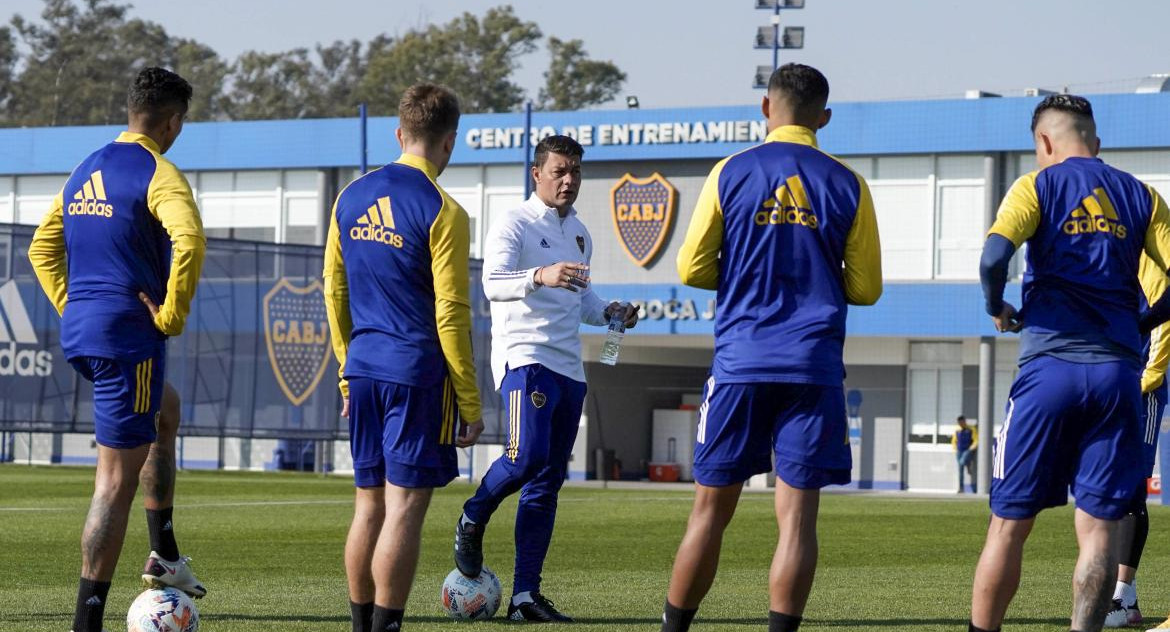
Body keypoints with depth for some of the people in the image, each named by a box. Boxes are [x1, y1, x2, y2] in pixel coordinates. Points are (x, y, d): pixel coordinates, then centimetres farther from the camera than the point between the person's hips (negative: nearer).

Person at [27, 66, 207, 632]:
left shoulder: (86, 171, 15)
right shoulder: (158, 174, -11)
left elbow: (42, 248, 21)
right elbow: (188, 240, -29)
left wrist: (71, 306, 17)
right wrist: (172, 315, -19)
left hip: (79, 332, 9)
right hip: (128, 336, -9)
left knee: (164, 413, 33)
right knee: (117, 480, -6)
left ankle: (164, 555, 32)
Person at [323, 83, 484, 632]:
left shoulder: (351, 199, 9)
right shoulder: (442, 211, -11)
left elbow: (334, 291, 14)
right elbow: (451, 313, -11)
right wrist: (470, 405, -7)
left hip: (363, 366, 6)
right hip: (417, 371, -6)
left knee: (368, 504, 13)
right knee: (405, 508, -4)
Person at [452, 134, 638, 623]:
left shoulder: (579, 233, 19)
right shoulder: (514, 225, -5)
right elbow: (493, 283, -21)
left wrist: (607, 313, 10)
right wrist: (540, 276, -39)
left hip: (569, 367, 7)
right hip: (524, 357, -7)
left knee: (548, 481, 4)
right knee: (528, 455, -26)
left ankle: (526, 594, 5)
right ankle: (473, 519, 4)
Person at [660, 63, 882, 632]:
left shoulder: (731, 173, 1)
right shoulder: (847, 185, 3)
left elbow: (692, 269, 2)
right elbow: (865, 287, 6)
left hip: (740, 362, 0)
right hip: (814, 368, 0)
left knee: (711, 509, 9)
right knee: (797, 517, -1)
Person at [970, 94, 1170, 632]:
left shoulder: (1038, 186, 2)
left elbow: (995, 253, -15)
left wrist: (997, 308, 2)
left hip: (1051, 365, -2)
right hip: (1119, 374, 2)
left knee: (1009, 523, 4)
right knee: (1099, 526, 2)